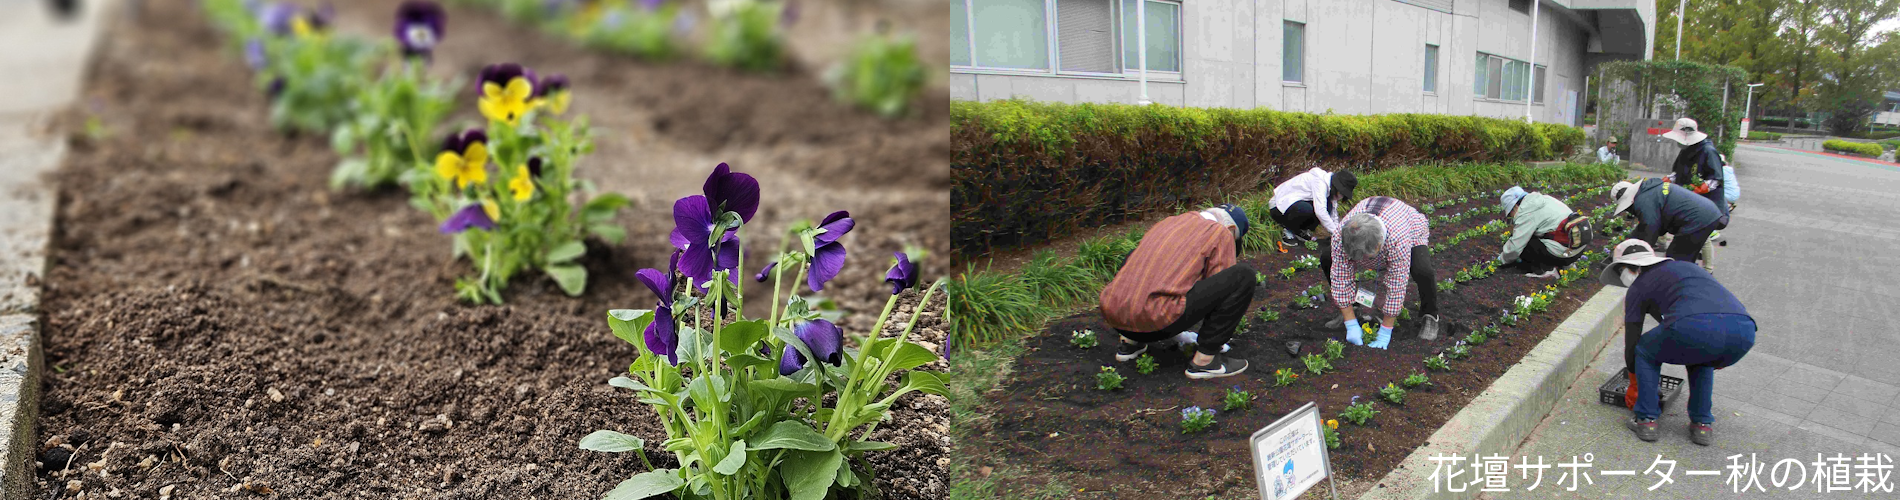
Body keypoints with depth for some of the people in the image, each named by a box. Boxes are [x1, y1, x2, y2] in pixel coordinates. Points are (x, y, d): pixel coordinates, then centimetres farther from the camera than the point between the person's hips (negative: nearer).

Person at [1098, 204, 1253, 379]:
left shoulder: (1166, 222, 28)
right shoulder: (1221, 233, 10)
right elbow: (1218, 289, 11)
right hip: (1157, 319, -7)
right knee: (1244, 275, 3)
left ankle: (1131, 341, 27)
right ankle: (1204, 359, 4)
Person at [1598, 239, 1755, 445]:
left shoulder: (1638, 287, 24)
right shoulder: (1685, 266, 39)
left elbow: (1631, 343, 29)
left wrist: (1634, 385, 45)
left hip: (1695, 328, -5)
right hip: (1744, 328, 5)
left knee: (1645, 352, 27)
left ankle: (1646, 420, 23)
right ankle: (1703, 425, 31)